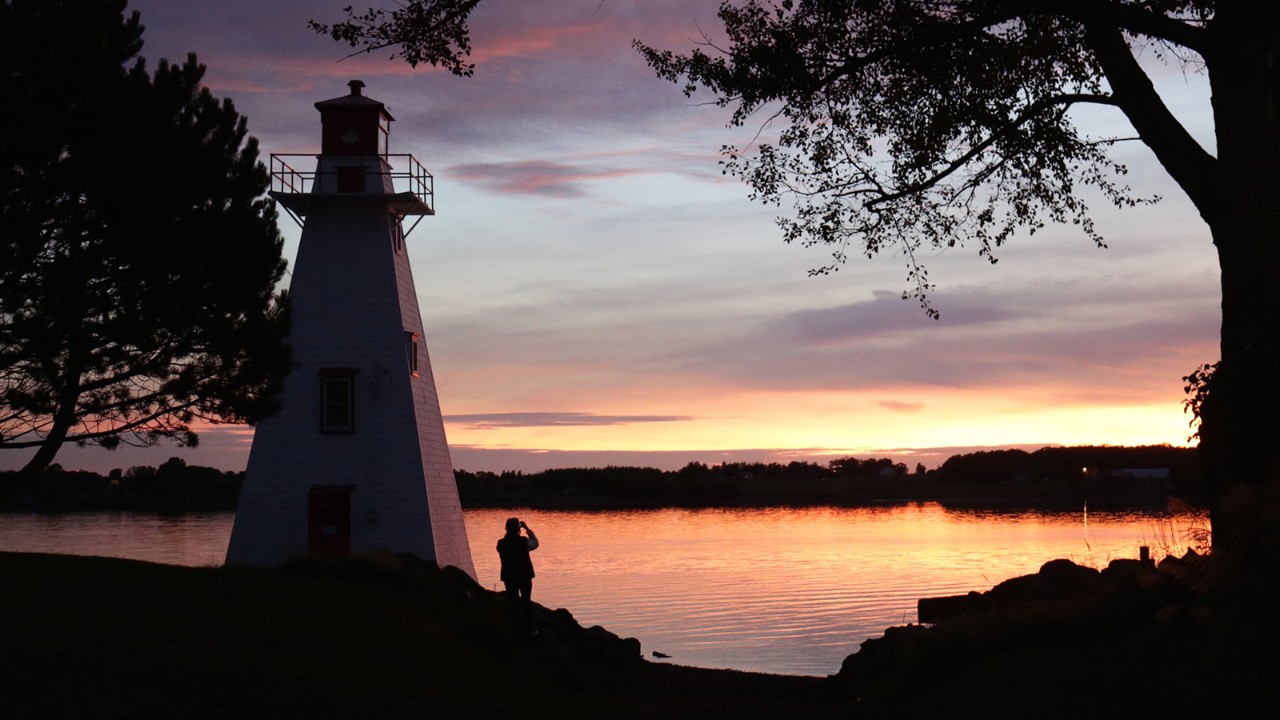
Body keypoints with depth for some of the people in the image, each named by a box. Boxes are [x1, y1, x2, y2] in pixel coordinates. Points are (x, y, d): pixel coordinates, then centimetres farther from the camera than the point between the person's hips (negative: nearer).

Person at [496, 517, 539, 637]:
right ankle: (530, 628, 14)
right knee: (526, 601, 12)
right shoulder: (524, 541, -14)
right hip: (524, 575, -1)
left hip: (509, 577, 1)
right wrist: (527, 528, 9)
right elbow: (535, 543, 6)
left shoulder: (501, 544, -9)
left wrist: (509, 533, 9)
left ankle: (519, 629, 7)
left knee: (514, 602, 7)